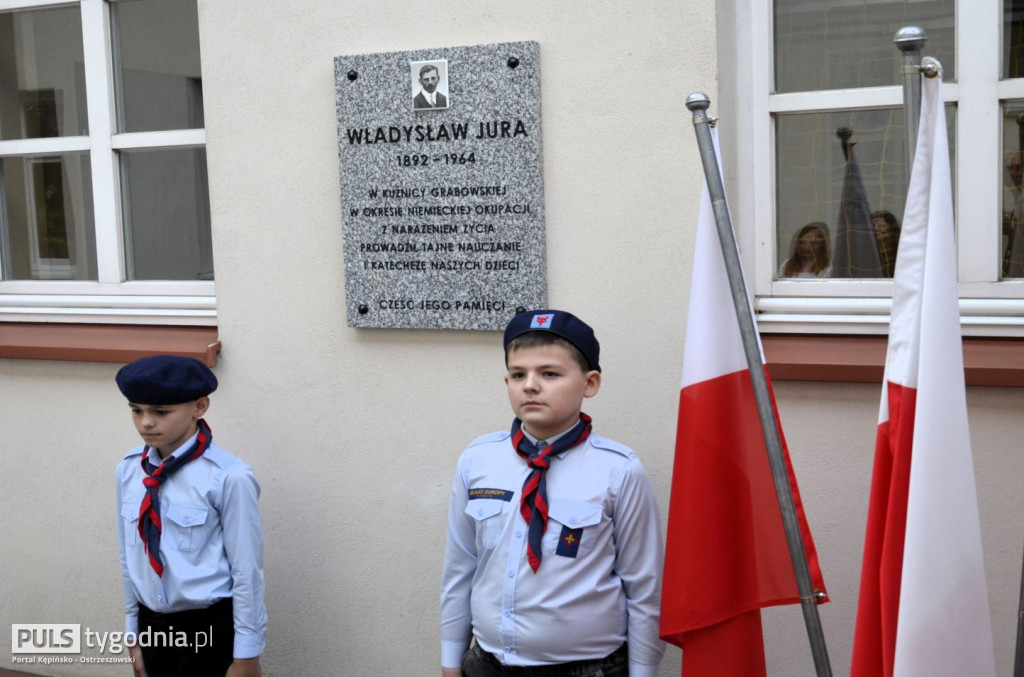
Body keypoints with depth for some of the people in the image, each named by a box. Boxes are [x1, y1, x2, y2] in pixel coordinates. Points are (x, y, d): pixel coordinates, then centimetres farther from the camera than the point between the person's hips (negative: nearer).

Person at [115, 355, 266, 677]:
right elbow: (129, 556, 8)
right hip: (151, 626, 5)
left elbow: (247, 571, -14)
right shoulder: (128, 471, -3)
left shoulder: (228, 477, -20)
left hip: (211, 629, -5)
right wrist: (133, 631, 13)